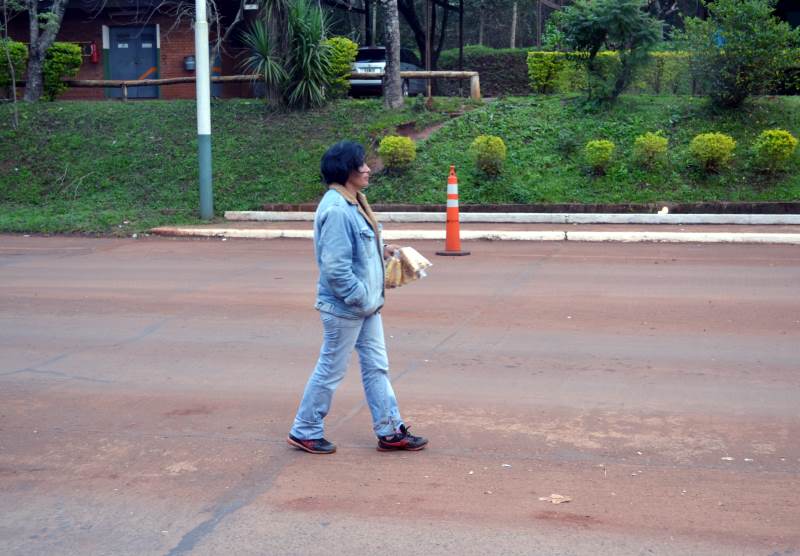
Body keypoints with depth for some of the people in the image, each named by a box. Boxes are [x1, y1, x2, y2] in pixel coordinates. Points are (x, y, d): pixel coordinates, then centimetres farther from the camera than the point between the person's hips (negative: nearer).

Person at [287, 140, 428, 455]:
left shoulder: (354, 203, 8)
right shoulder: (336, 210, -23)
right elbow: (335, 267, -26)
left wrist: (381, 251, 7)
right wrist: (360, 298, -20)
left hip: (366, 304, 10)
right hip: (344, 307, -10)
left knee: (377, 366, 14)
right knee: (331, 371, 4)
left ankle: (390, 431, 23)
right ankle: (304, 432, 20)